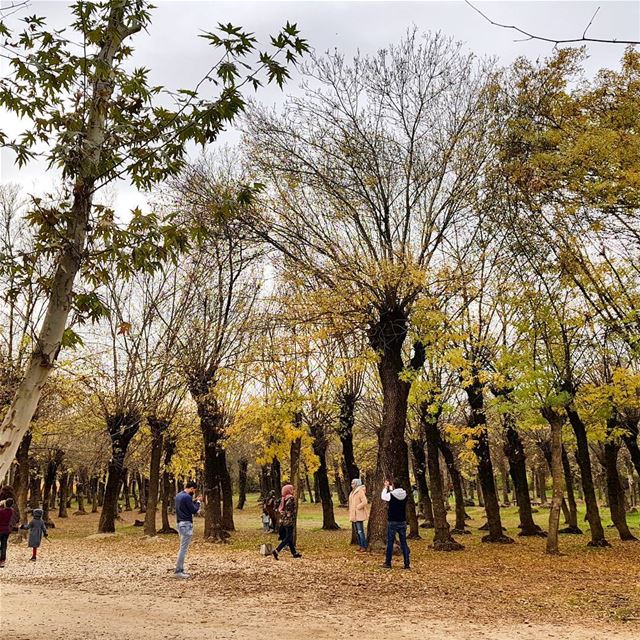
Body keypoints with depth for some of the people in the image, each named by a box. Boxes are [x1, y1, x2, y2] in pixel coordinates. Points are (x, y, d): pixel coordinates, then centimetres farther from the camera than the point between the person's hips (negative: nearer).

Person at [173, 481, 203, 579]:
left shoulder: (179, 495, 12)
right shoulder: (187, 497, -18)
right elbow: (194, 510, -14)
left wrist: (195, 501, 14)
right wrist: (198, 502, 1)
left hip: (180, 523, 10)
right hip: (186, 524, -10)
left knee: (182, 548, 15)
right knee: (183, 548, -6)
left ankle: (180, 570, 18)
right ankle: (177, 572, -4)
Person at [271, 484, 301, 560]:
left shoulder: (283, 498, 11)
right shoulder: (291, 498, -13)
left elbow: (280, 509, 13)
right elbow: (292, 511, -18)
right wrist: (293, 521, -13)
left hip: (283, 520, 8)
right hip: (289, 520, -8)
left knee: (289, 537, 15)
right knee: (288, 537, -3)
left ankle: (294, 553, 23)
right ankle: (276, 551, -12)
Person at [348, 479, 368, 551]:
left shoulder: (360, 491, -14)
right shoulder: (353, 492, 15)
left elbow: (364, 502, -24)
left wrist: (357, 507, -16)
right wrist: (351, 514, 15)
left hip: (359, 515, -9)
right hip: (354, 515, 9)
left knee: (360, 531, -7)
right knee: (357, 532, 14)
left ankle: (364, 546, -1)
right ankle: (360, 545, 22)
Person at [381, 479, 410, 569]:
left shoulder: (391, 495, -16)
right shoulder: (404, 495, -3)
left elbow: (383, 497, 5)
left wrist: (386, 487, 13)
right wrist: (390, 487, 24)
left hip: (392, 522, -4)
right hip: (402, 522, 4)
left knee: (390, 542, 7)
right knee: (404, 543, 9)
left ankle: (388, 563, 12)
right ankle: (407, 564, 9)